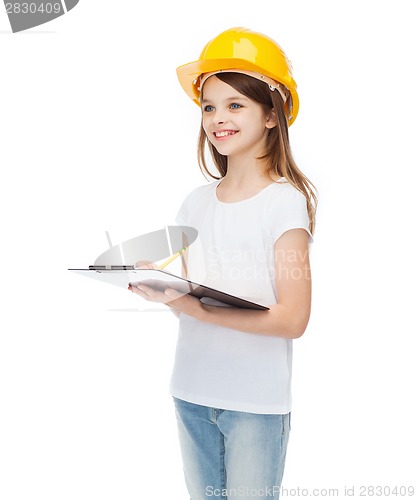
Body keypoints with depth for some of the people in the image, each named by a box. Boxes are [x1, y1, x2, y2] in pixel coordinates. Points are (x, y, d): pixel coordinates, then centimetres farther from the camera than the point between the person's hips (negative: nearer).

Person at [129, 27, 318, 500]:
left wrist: (197, 309, -23)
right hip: (190, 393, 5)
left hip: (257, 402, -5)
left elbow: (292, 318, -16)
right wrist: (157, 286, -12)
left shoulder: (286, 201, -10)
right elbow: (191, 296, 10)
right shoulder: (196, 202, 7)